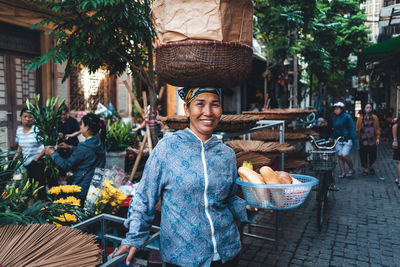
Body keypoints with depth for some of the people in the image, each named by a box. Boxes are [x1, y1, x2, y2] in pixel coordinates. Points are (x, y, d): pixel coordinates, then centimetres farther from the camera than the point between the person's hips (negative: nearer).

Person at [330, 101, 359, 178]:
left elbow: (352, 130, -9)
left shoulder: (347, 117, -8)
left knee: (345, 155, -15)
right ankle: (343, 172, 13)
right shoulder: (334, 118, 10)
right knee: (340, 156, 3)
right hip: (338, 140, 6)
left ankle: (351, 170, 7)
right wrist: (332, 137, 3)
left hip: (347, 140, -6)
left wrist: (355, 142, -12)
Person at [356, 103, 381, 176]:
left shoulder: (375, 117, 4)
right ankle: (365, 169, 24)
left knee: (373, 156, 4)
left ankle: (370, 166, 33)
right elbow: (357, 129, 3)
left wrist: (377, 138, -1)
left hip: (372, 141, 1)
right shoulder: (360, 118, 1)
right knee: (363, 156, 4)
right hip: (363, 141, -1)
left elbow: (378, 128, 6)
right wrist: (357, 138, 0)